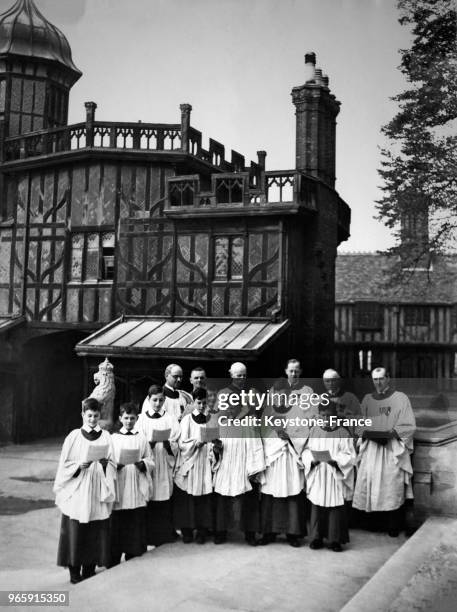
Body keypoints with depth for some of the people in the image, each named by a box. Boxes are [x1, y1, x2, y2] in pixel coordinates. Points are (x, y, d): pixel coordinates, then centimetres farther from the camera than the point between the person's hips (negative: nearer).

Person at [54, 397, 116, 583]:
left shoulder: (106, 437, 4)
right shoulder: (73, 437, 0)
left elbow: (112, 465, 7)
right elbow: (64, 464, 1)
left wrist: (105, 463, -14)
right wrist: (79, 466, -16)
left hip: (97, 493, 2)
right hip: (76, 493, -1)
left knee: (96, 532, 3)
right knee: (75, 532, 0)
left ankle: (89, 569, 17)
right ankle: (74, 572, 12)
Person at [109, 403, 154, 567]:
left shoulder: (141, 438, 7)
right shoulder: (113, 438, 4)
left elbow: (150, 461, 7)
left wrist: (142, 464, -12)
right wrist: (116, 466, -16)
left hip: (137, 490, 1)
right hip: (118, 490, -1)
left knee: (135, 526, 4)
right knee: (117, 527, 0)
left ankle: (132, 561, 17)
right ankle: (114, 563, 11)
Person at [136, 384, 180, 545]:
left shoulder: (170, 419, 6)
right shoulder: (142, 418, 5)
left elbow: (175, 445, 3)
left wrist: (168, 443, -18)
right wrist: (149, 443, -17)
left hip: (165, 465, 0)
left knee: (164, 500, 1)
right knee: (148, 500, -2)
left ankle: (164, 534, 11)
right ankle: (149, 535, 9)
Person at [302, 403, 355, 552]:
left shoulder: (343, 433, -2)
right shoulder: (314, 430, 6)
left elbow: (349, 456, -4)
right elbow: (306, 450, 8)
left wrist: (335, 460, -21)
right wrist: (312, 460, -12)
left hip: (335, 477, -2)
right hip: (317, 478, 2)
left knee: (336, 508, 0)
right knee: (317, 507, 4)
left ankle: (335, 540, 10)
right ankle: (316, 538, 14)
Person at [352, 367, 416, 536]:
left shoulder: (401, 398, 1)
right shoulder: (367, 399, 13)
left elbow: (409, 426, -1)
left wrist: (392, 432, -14)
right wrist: (365, 432, -5)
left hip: (393, 448, -3)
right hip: (371, 447, 3)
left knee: (392, 487, -5)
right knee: (370, 485, -2)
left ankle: (393, 527, 4)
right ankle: (375, 523, 9)